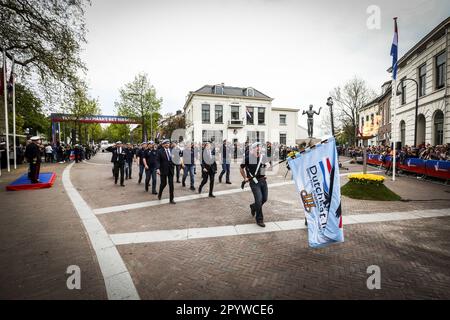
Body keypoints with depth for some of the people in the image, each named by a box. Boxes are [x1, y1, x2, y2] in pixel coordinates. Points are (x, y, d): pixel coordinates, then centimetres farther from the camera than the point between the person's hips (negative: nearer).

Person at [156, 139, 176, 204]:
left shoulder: (171, 150, 6)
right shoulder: (160, 151, -5)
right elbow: (157, 161, -10)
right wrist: (158, 169, -22)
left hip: (170, 169, 3)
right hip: (163, 169, -3)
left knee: (171, 184, 2)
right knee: (163, 183, 7)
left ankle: (171, 199, 10)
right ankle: (159, 194, 38)